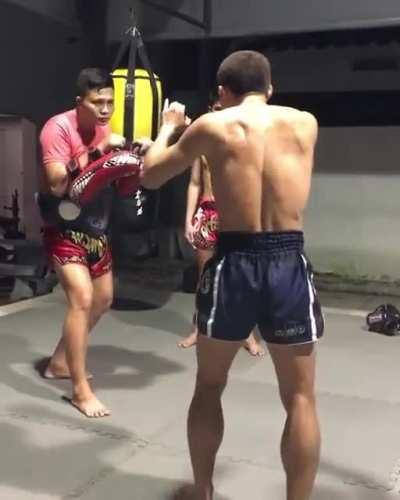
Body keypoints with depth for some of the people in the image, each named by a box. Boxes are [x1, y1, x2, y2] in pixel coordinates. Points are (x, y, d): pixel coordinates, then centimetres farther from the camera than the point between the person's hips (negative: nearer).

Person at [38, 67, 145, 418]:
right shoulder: (58, 127, -17)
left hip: (96, 228, 8)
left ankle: (59, 362, 33)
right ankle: (80, 389, -7)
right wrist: (97, 151, -29)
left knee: (102, 300, 16)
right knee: (82, 299, -19)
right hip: (64, 229, -8)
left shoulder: (104, 129, 5)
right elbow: (57, 185, -26)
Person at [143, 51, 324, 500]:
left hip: (234, 262, 0)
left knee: (209, 386, 20)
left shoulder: (211, 127, 1)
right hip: (289, 264, 1)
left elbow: (150, 176, 11)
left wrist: (169, 126, 28)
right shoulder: (306, 123, 6)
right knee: (300, 398, 13)